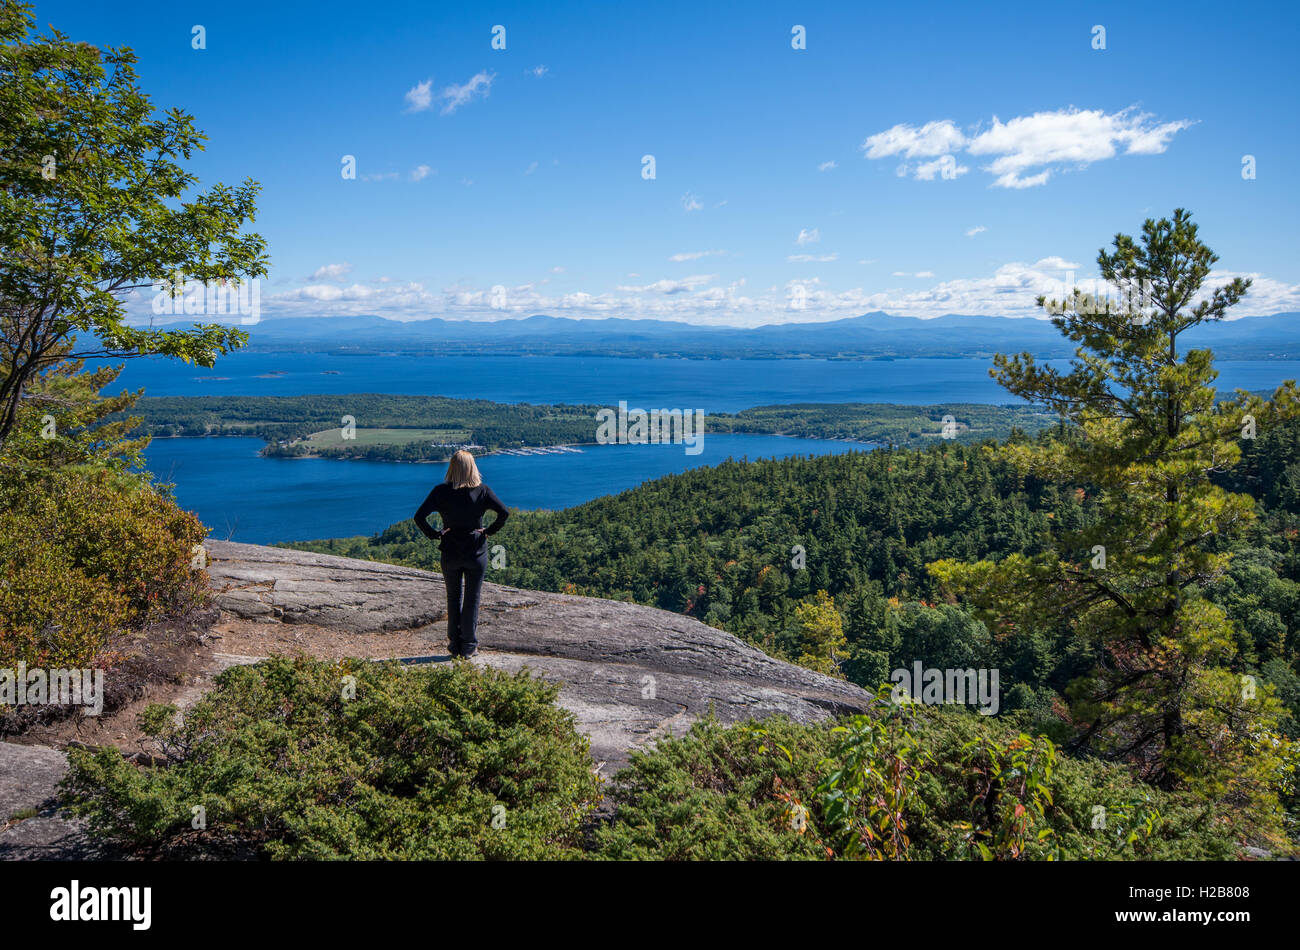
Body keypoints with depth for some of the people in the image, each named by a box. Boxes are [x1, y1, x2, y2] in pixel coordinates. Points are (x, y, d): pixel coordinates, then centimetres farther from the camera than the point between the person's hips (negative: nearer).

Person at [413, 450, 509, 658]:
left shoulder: (441, 491, -9)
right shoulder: (483, 491, -8)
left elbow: (419, 517, -16)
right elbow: (504, 513, -15)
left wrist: (434, 535, -5)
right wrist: (489, 531, -4)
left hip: (450, 552, 0)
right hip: (476, 552, 0)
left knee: (453, 597, 16)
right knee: (472, 599, 10)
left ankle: (454, 643, 21)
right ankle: (468, 646, 14)